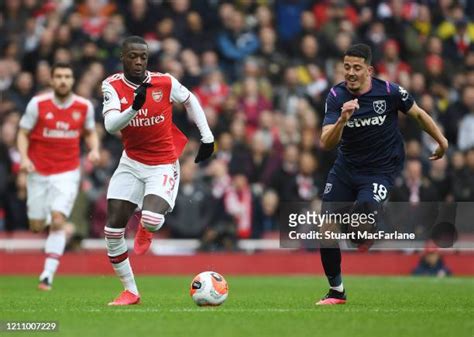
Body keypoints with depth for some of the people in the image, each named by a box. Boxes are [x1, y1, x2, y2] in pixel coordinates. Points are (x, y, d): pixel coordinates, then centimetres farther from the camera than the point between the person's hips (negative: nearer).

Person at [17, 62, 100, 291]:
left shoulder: (84, 107, -2)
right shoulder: (38, 104, -7)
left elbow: (90, 133, 13)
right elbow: (23, 133, -1)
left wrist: (94, 149, -7)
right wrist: (24, 157, -17)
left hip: (67, 173, -1)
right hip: (38, 172, 1)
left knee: (57, 222, -16)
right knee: (37, 227, 6)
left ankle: (48, 275, -14)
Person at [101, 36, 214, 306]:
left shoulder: (165, 82, -12)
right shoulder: (112, 86, -10)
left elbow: (190, 100, 9)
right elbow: (111, 125, -24)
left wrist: (207, 137, 6)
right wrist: (134, 107, -40)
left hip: (164, 165, -2)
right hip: (131, 162, 2)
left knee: (151, 219, -28)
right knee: (113, 230, -5)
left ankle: (146, 229, 14)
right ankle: (130, 291, 11)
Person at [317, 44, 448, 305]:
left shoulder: (389, 92, -15)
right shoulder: (336, 96, -11)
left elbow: (418, 113, 4)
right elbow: (326, 143, -20)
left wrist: (441, 141, 13)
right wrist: (342, 120, -37)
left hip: (381, 169, -3)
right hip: (346, 167, 3)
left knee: (364, 207, -32)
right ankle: (336, 291, 14)